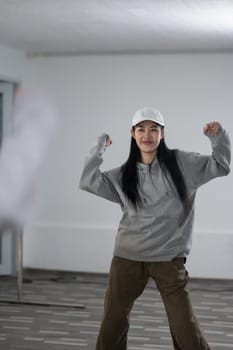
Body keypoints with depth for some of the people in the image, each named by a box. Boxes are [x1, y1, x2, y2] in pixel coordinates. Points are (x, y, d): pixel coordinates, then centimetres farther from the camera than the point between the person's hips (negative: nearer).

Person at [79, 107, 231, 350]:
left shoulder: (181, 163, -1)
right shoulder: (124, 175, 4)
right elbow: (88, 182, -3)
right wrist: (100, 147, -2)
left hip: (169, 259, -2)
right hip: (128, 257, 2)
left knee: (185, 327, 0)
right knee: (112, 321, 12)